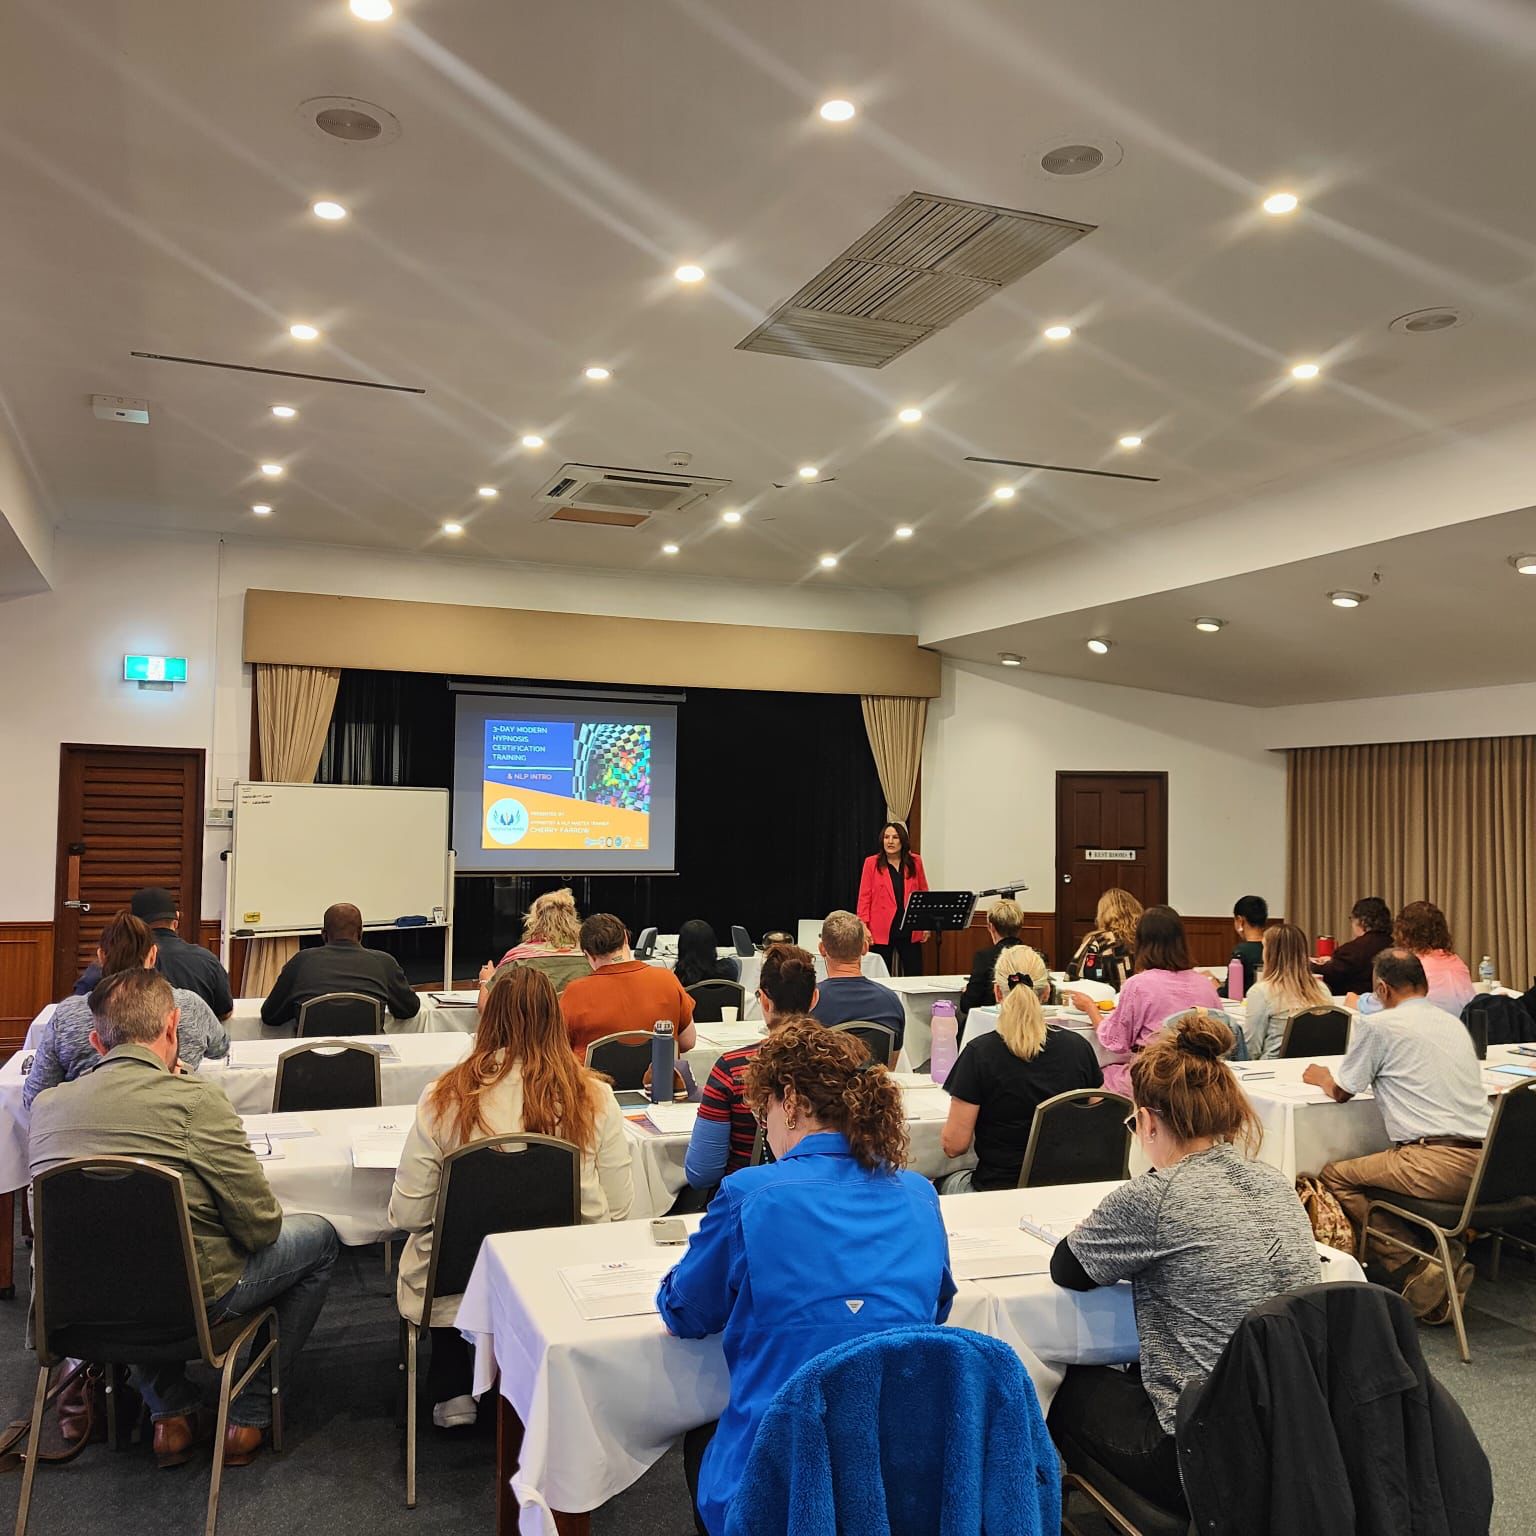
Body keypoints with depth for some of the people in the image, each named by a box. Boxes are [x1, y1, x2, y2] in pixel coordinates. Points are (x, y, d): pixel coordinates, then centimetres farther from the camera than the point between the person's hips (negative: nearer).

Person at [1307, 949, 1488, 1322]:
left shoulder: (1376, 1025, -2)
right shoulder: (1454, 1023, 18)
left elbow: (1341, 1091, 8)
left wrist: (1321, 1076, 30)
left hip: (1441, 1164, -8)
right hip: (1485, 1162, 8)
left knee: (1335, 1176, 6)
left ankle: (1415, 1272, -2)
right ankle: (1446, 1254, 11)